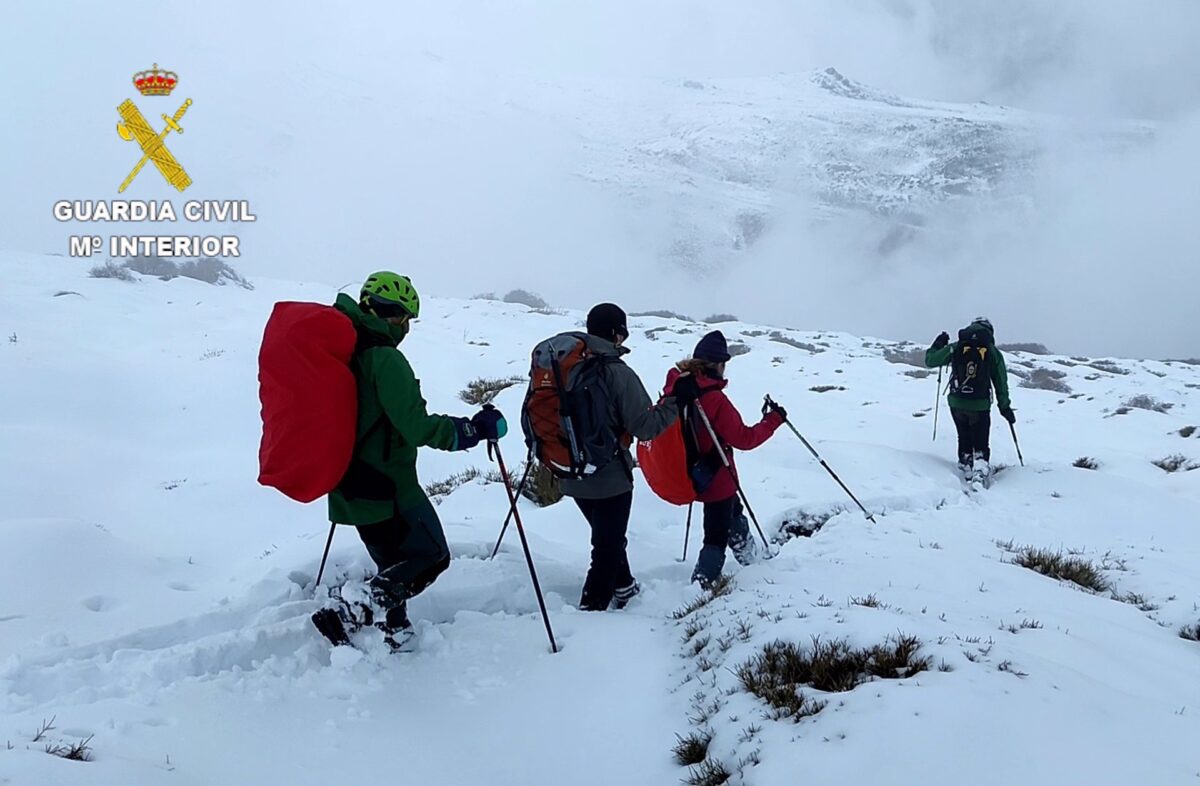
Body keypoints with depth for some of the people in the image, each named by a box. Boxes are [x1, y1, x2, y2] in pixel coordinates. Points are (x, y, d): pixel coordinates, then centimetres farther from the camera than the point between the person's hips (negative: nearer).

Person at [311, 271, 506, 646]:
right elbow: (417, 426, -24)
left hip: (351, 488, 9)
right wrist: (477, 429, -15)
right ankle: (351, 615, -7)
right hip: (389, 487, -9)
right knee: (431, 556, 2)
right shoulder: (385, 359, -18)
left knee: (396, 566, 20)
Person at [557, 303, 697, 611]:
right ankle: (591, 608, 4)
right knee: (608, 548, 7)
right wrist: (677, 401, -8)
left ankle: (623, 587, 45)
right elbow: (645, 426, -19)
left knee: (607, 535, 27)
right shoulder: (618, 373, -20)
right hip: (609, 478, -7)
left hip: (573, 477, 7)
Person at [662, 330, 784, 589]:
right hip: (717, 478, -8)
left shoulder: (676, 386, -8)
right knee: (716, 537, 6)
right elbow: (744, 438, -22)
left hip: (693, 475, 9)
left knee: (733, 510, 33)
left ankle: (749, 556, 53)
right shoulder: (714, 399, -29)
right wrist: (773, 420, -10)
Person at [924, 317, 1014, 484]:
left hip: (957, 404, 1)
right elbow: (1001, 383, 4)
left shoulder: (955, 347, 1)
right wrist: (1005, 407, 13)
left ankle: (966, 472, 23)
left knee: (964, 440, 21)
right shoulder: (994, 352, 1)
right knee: (981, 445, 7)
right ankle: (979, 474, -12)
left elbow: (930, 361, 8)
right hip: (980, 406, -1)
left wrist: (938, 344, 25)